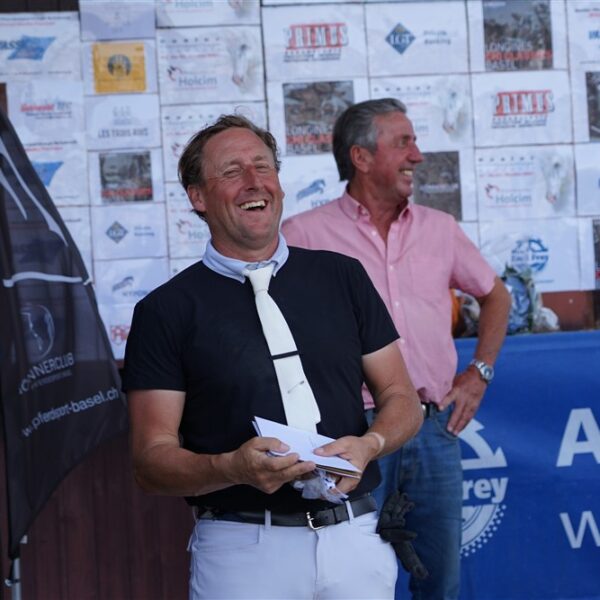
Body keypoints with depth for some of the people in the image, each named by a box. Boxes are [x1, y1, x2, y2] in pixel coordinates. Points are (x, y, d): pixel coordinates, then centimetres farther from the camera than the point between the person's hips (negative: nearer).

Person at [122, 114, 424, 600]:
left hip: (355, 540, 3)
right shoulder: (166, 311, -1)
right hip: (240, 550, -2)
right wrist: (234, 468, -22)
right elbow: (152, 460, -4)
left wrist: (369, 445, -11)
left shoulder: (342, 276, 8)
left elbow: (402, 400, 10)